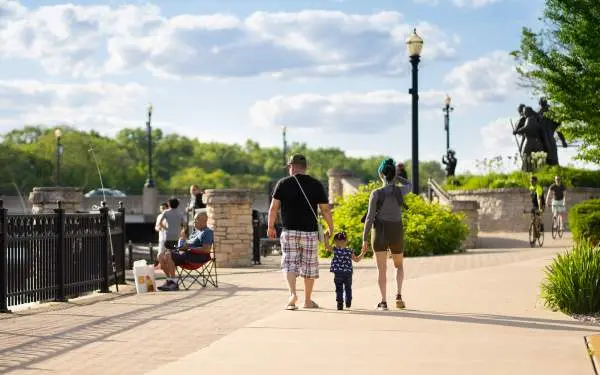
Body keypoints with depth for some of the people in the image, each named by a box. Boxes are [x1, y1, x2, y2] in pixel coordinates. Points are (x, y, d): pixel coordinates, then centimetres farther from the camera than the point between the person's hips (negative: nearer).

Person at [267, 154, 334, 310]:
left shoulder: (283, 183, -1)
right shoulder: (316, 185, 1)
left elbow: (274, 207, -3)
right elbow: (325, 209, 0)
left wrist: (271, 227, 7)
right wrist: (331, 227, 13)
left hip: (289, 231, 0)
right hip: (310, 232, 1)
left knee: (289, 264, 3)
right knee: (309, 266, 11)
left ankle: (292, 293, -19)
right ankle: (308, 300, 19)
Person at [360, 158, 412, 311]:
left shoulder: (376, 193, -11)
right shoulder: (400, 190, -7)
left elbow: (370, 217, -12)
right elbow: (409, 185, 20)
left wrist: (365, 240, -7)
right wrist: (395, 175, 18)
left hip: (380, 232, -2)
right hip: (397, 233, 2)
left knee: (382, 268, 4)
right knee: (399, 265, 20)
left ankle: (383, 302, -4)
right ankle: (398, 295, 2)